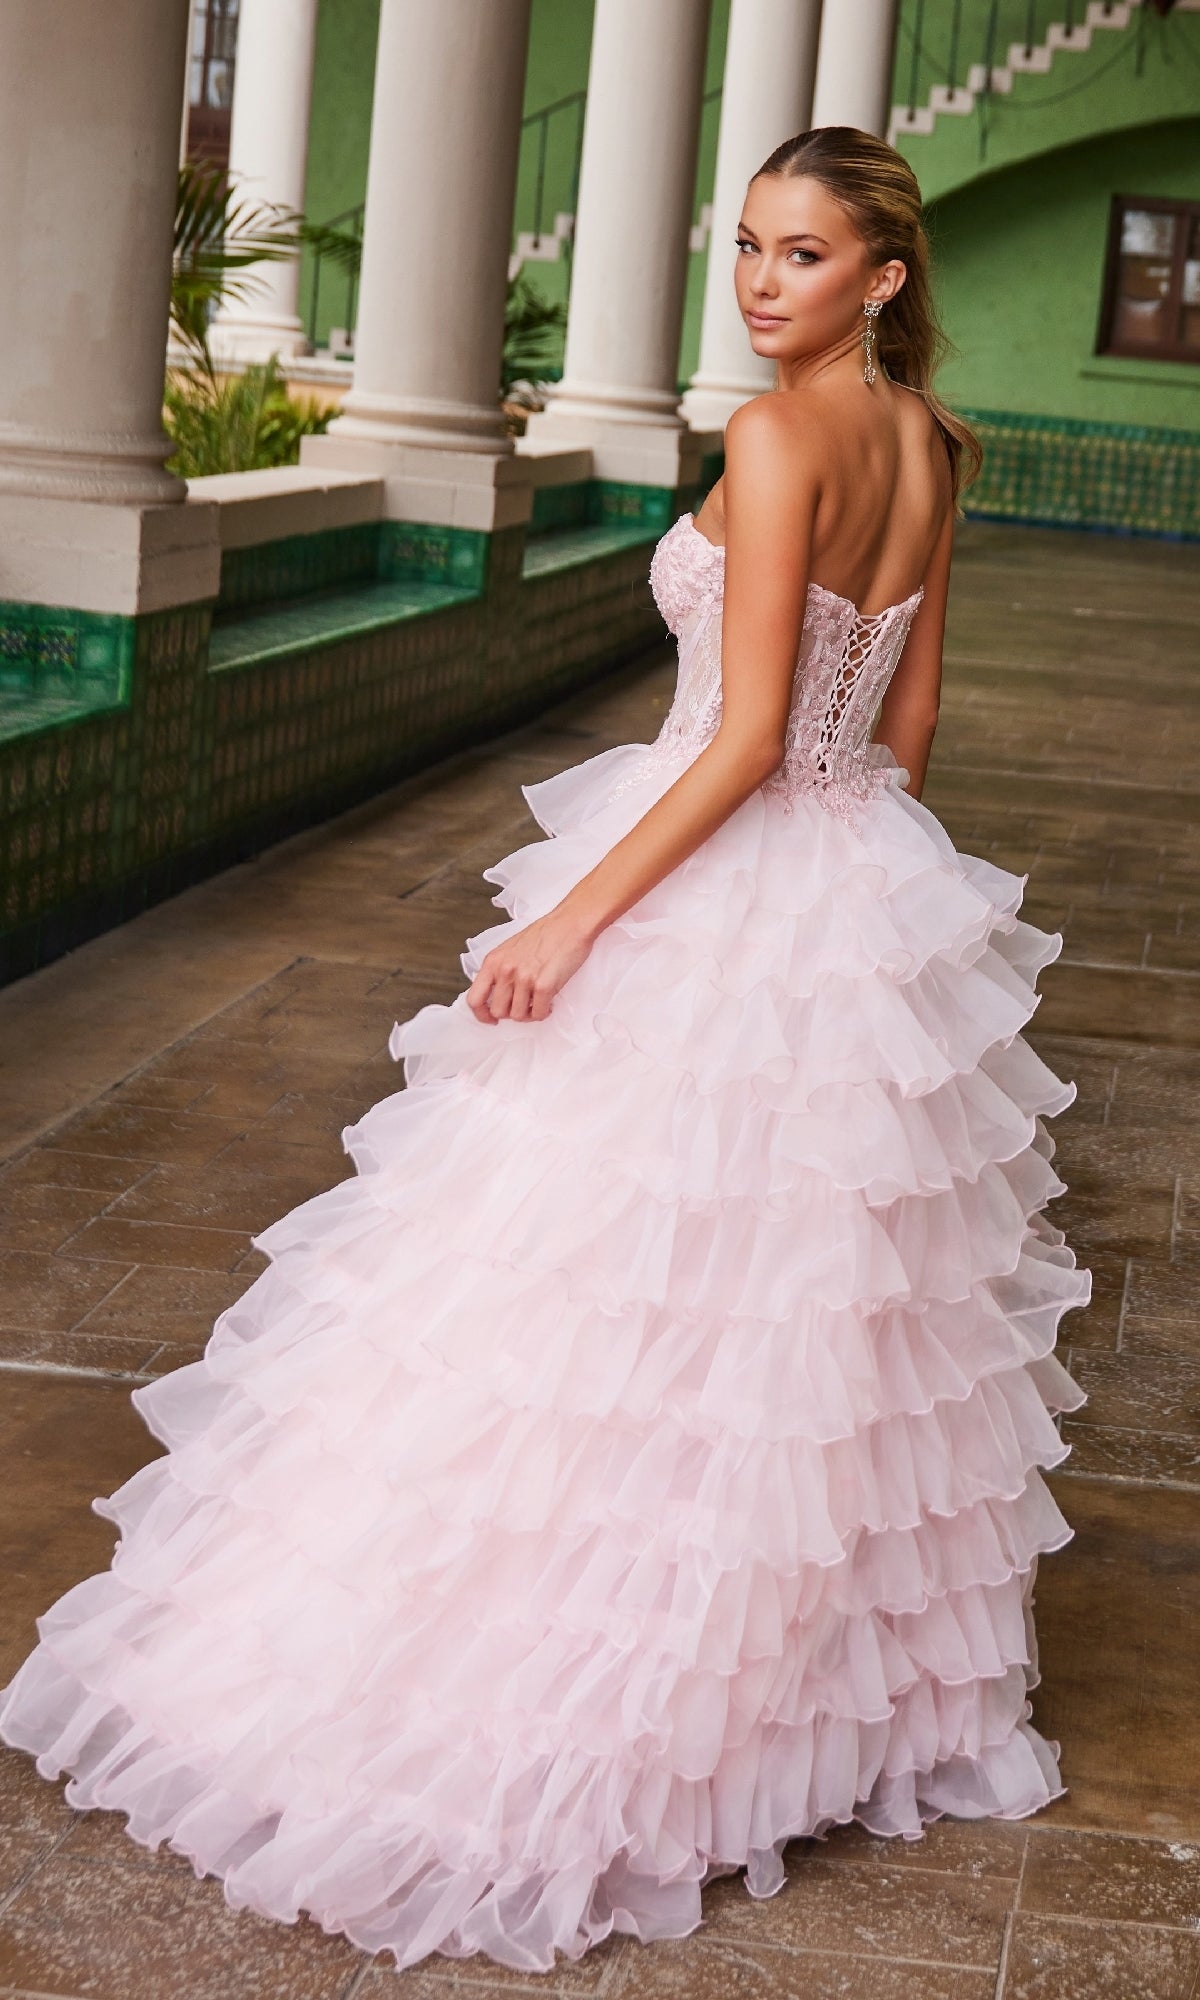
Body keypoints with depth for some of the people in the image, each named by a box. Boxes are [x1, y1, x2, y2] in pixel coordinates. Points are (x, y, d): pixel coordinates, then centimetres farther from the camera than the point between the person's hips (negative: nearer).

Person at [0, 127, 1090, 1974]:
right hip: (867, 896, 9)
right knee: (823, 1297, 17)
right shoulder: (927, 448, 7)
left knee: (612, 1295, 0)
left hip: (721, 909, -9)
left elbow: (747, 741, -21)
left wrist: (574, 917, -18)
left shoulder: (778, 436, -18)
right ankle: (840, 1664, 30)